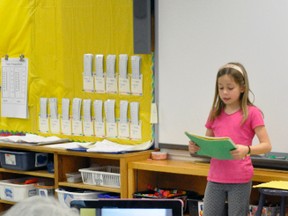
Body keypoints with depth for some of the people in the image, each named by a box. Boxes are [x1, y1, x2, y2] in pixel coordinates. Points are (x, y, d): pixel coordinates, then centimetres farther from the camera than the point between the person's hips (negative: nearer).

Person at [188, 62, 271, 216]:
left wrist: (247, 150, -28)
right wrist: (195, 147, -6)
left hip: (240, 180, -4)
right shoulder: (215, 114, 9)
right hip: (215, 178, 5)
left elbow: (266, 145, -9)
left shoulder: (252, 113, -5)